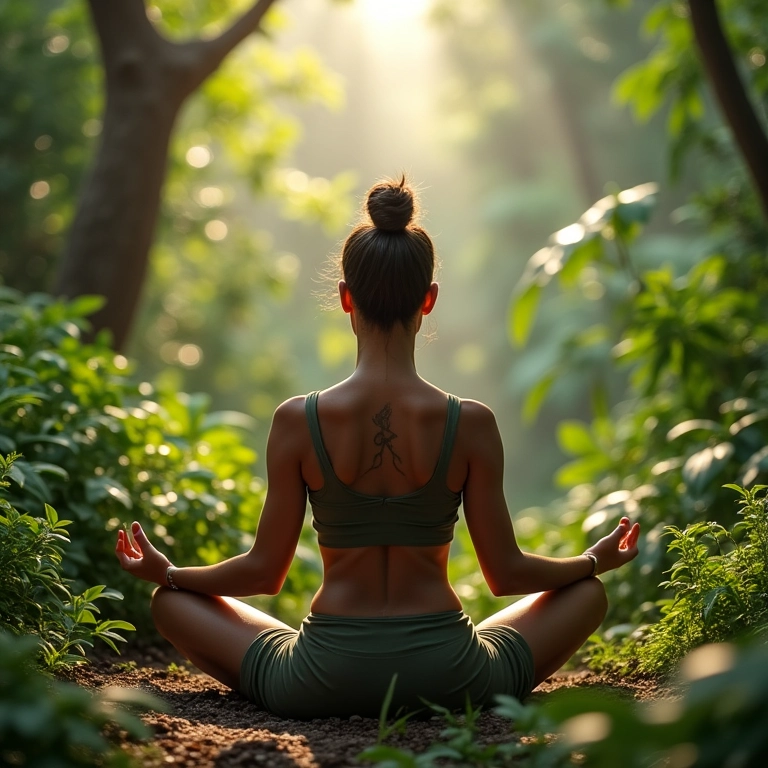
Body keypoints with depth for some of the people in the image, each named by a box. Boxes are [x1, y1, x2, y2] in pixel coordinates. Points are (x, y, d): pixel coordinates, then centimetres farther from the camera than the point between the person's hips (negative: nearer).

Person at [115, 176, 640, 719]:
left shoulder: (298, 421, -9)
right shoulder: (471, 424, -9)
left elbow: (264, 572, -1)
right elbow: (507, 573, 0)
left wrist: (164, 572, 17)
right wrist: (599, 559, 19)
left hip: (323, 683, -1)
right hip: (450, 678, 1)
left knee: (171, 601, 21)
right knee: (588, 593, 25)